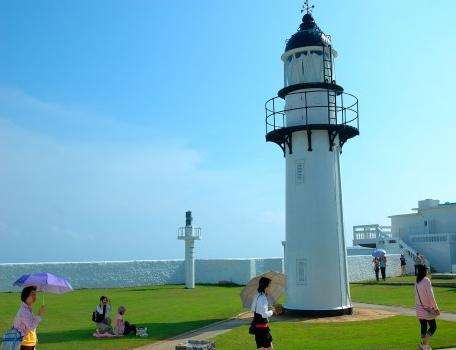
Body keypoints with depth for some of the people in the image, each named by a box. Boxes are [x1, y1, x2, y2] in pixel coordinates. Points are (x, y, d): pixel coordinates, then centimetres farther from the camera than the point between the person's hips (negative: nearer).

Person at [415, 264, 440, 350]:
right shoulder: (427, 280, -13)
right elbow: (430, 295, -14)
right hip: (428, 308, -6)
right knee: (433, 327, 3)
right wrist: (435, 307, -7)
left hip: (420, 309, 6)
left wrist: (417, 306, 17)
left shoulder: (416, 282, 6)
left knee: (423, 327, 12)